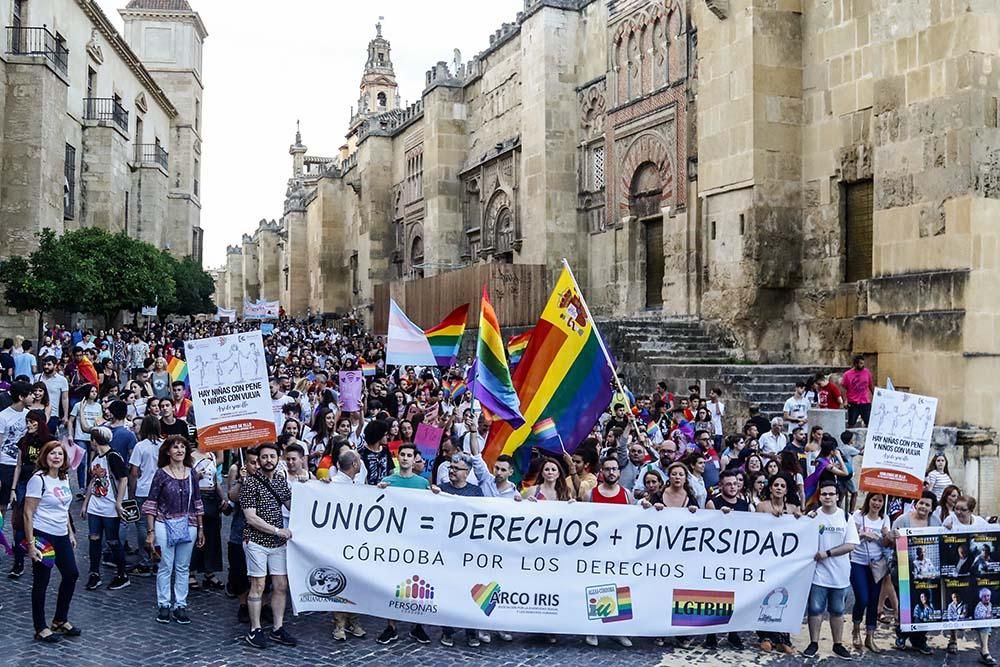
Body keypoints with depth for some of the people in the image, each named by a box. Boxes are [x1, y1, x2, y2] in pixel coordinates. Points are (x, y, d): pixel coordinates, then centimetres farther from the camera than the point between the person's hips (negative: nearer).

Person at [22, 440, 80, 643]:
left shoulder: (64, 478, 8)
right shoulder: (38, 479, -14)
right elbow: (28, 514, -15)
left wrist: (71, 533, 17)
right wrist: (30, 543, -17)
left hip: (61, 536, 8)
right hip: (43, 536, -7)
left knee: (71, 574, 11)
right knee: (41, 582, 3)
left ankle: (60, 620, 27)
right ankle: (41, 628, 15)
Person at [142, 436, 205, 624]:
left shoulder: (191, 473, 5)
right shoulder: (161, 474, -5)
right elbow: (151, 504, -4)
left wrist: (200, 529, 10)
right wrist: (150, 532, -8)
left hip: (188, 526, 3)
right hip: (165, 525, -3)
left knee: (183, 568, 9)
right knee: (165, 567, 3)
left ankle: (180, 605, 17)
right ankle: (163, 606, 15)